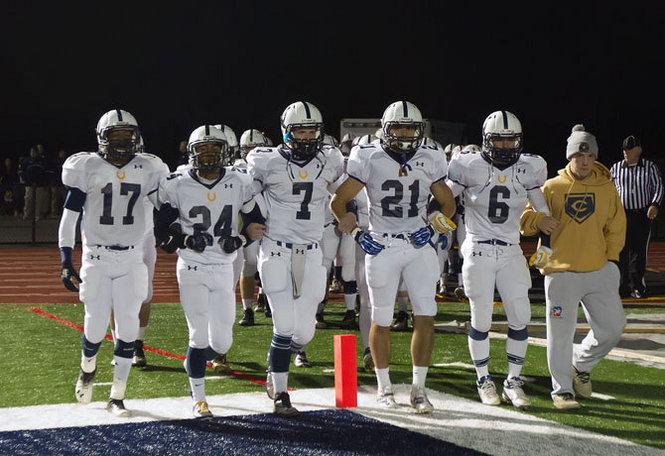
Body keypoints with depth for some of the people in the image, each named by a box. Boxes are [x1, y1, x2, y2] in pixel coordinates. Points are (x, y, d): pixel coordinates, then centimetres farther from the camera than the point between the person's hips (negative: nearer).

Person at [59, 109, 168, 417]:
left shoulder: (146, 169, 2)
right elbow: (69, 218, -4)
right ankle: (88, 369, 33)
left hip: (131, 258, 2)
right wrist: (66, 262, -8)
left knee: (128, 327, -2)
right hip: (96, 257, -2)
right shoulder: (87, 168, -5)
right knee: (96, 326, -1)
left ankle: (117, 396, 9)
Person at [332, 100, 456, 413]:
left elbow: (448, 203, 15)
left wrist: (433, 226, -2)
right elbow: (338, 202, -1)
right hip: (381, 247, -2)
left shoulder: (429, 161, 3)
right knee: (381, 320, 6)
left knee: (426, 317, -5)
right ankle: (384, 387, 22)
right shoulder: (369, 159, -6)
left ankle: (418, 389, 6)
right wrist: (356, 233, -9)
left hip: (419, 246, 2)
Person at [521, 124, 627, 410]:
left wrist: (610, 258, 6)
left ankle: (581, 365, 30)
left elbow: (616, 226, 14)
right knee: (561, 333, -3)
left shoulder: (606, 188, 7)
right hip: (561, 271, -3)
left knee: (612, 327, 4)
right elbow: (525, 217, 2)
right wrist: (539, 221, -19)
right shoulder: (552, 188, 0)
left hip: (598, 271, 3)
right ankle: (562, 389, 11)